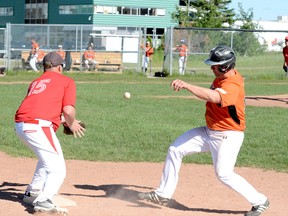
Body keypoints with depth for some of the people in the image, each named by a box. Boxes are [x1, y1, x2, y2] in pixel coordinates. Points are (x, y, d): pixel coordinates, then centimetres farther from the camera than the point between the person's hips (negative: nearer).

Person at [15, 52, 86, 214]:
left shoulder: (36, 82, 28)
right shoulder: (67, 81, 10)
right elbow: (68, 110, -3)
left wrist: (61, 119, 32)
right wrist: (72, 124, 16)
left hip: (20, 126, 7)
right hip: (39, 127, -7)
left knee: (47, 158, 31)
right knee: (58, 169, -7)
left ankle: (32, 193, 35)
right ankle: (44, 201, -27)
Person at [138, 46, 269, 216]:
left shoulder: (232, 86, -27)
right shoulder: (223, 76, 1)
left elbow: (213, 97, -48)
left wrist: (186, 85, -55)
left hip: (228, 136, -10)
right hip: (209, 131, 10)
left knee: (224, 174, -20)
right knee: (175, 149, 6)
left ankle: (259, 201, -2)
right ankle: (164, 194, 14)